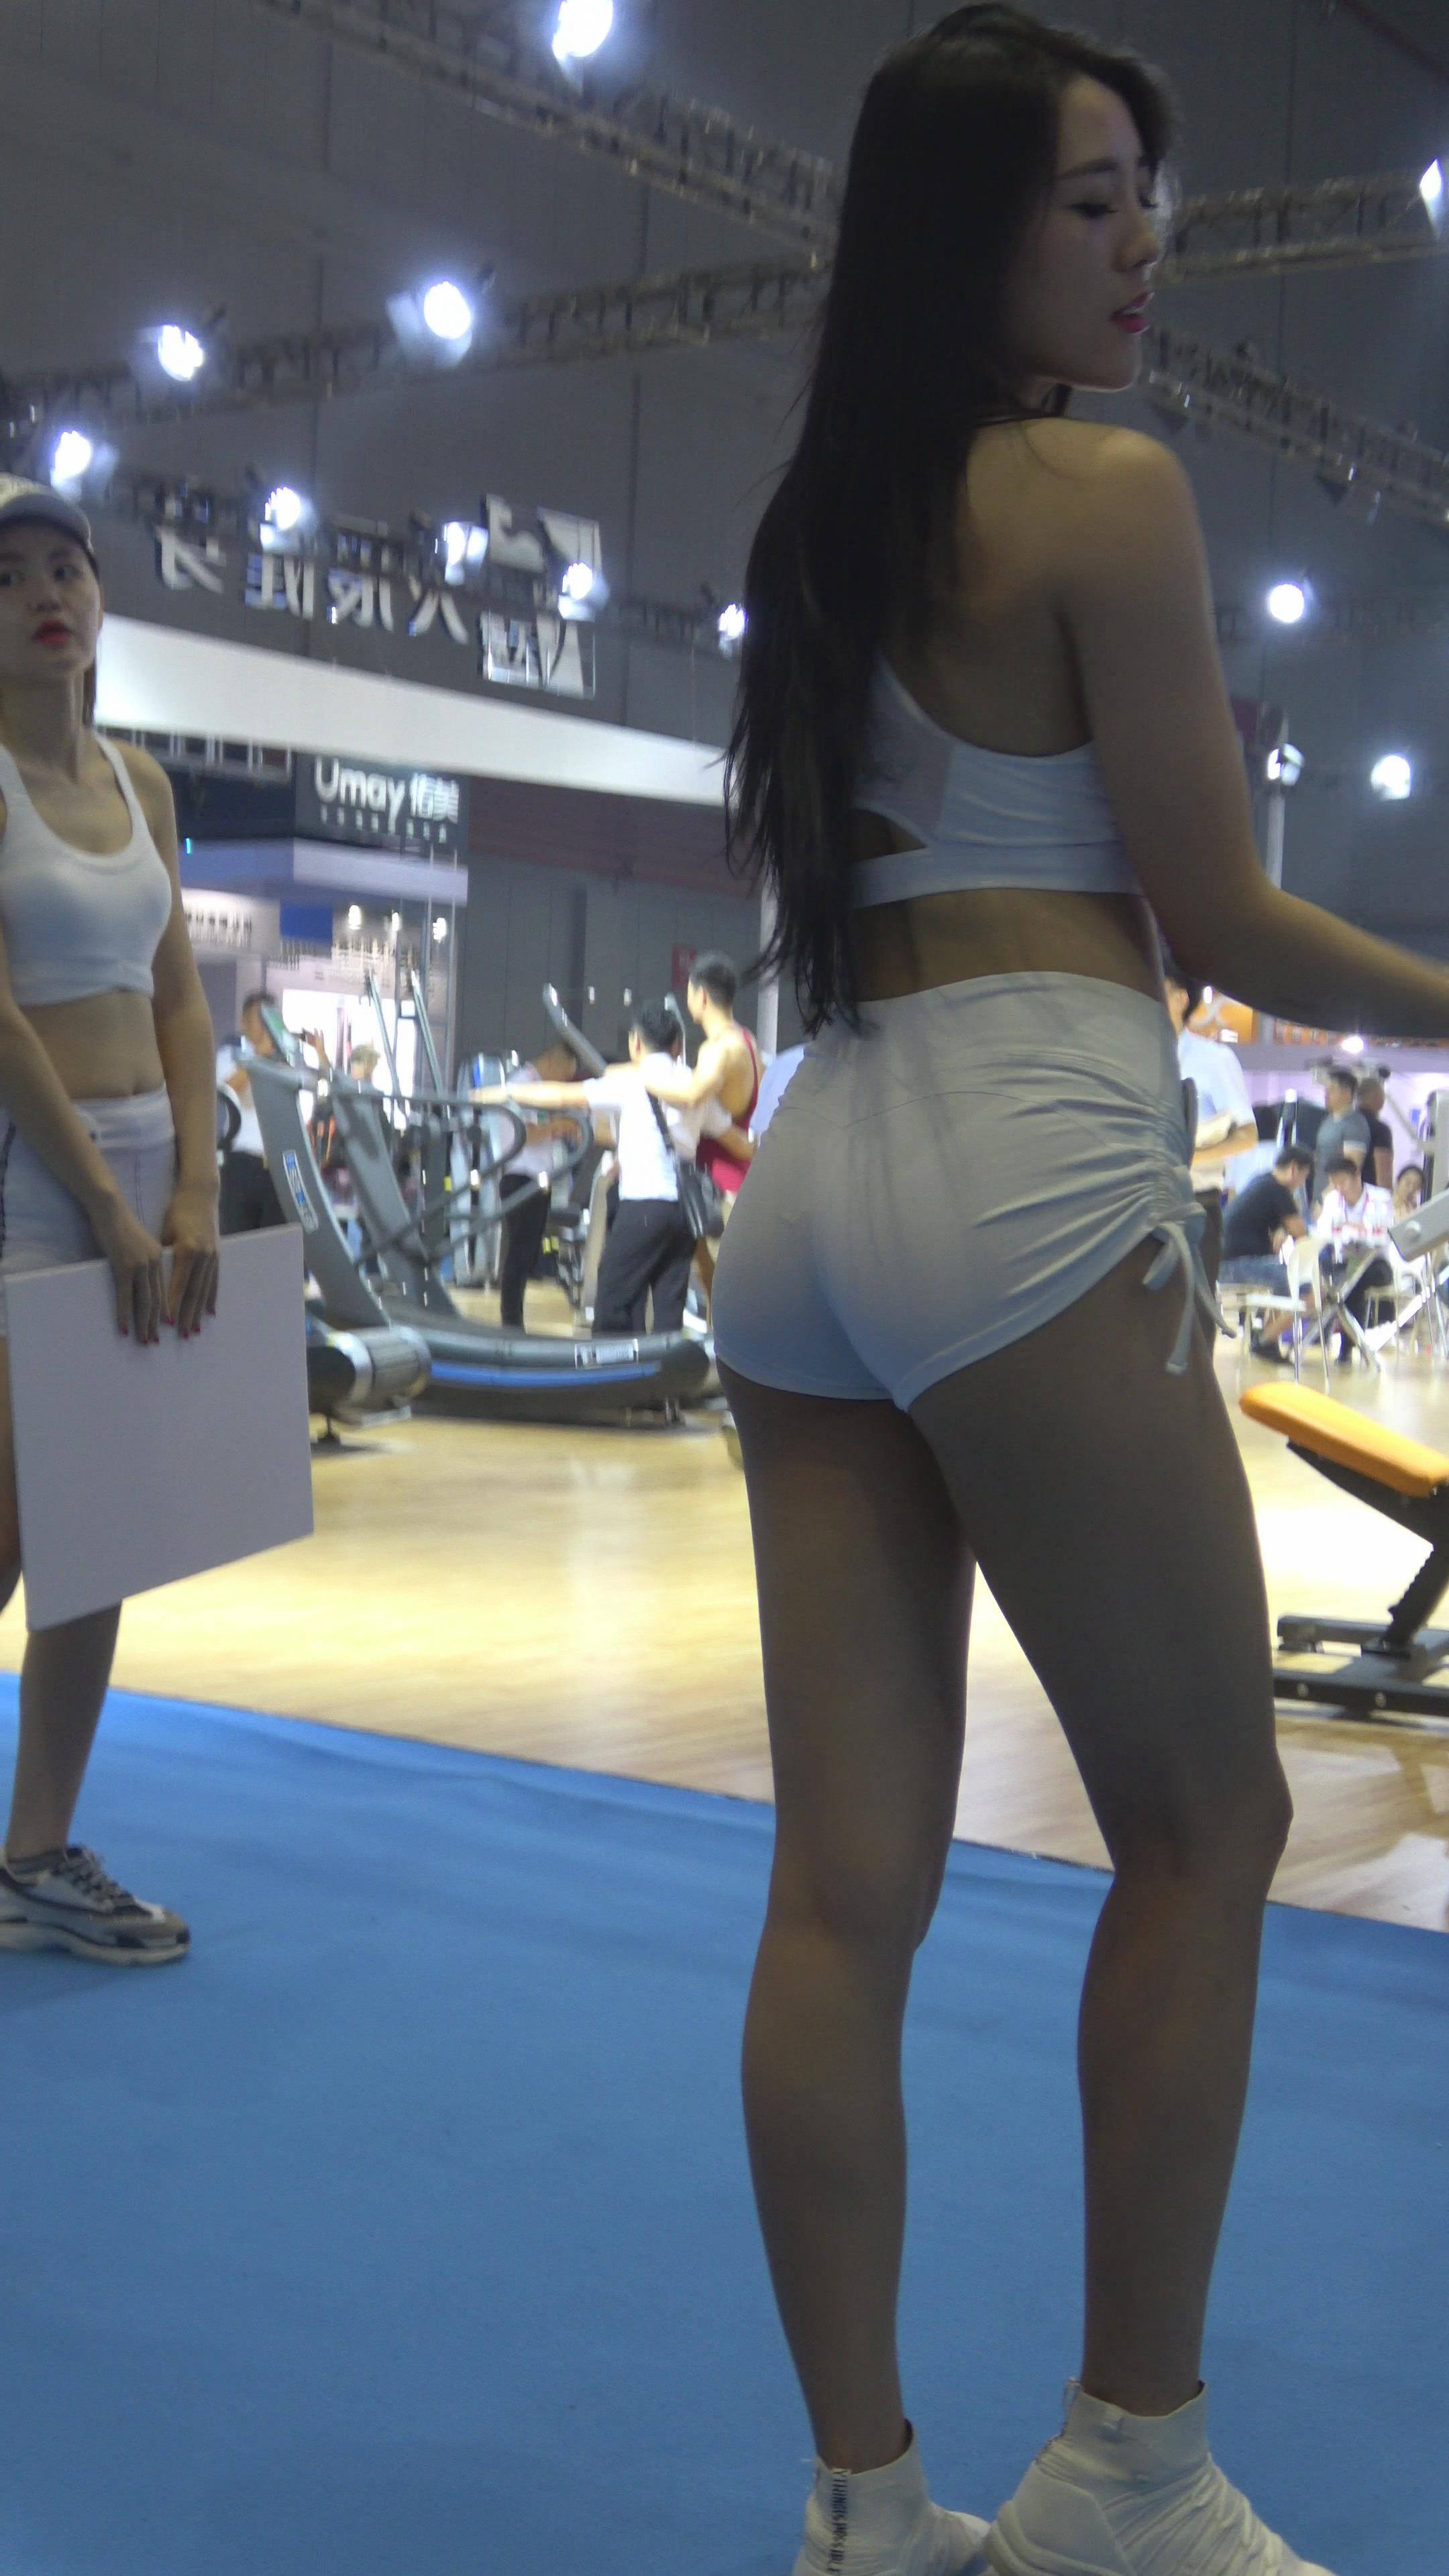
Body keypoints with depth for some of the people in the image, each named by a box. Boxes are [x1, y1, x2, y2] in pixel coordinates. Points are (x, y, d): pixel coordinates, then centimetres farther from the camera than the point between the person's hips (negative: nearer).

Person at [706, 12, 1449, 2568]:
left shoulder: (818, 527, 19)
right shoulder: (1111, 488, -3)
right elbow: (1219, 913, -3)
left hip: (807, 1186, 8)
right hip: (1031, 1172, -8)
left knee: (849, 1882, 6)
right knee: (1205, 1822, 7)